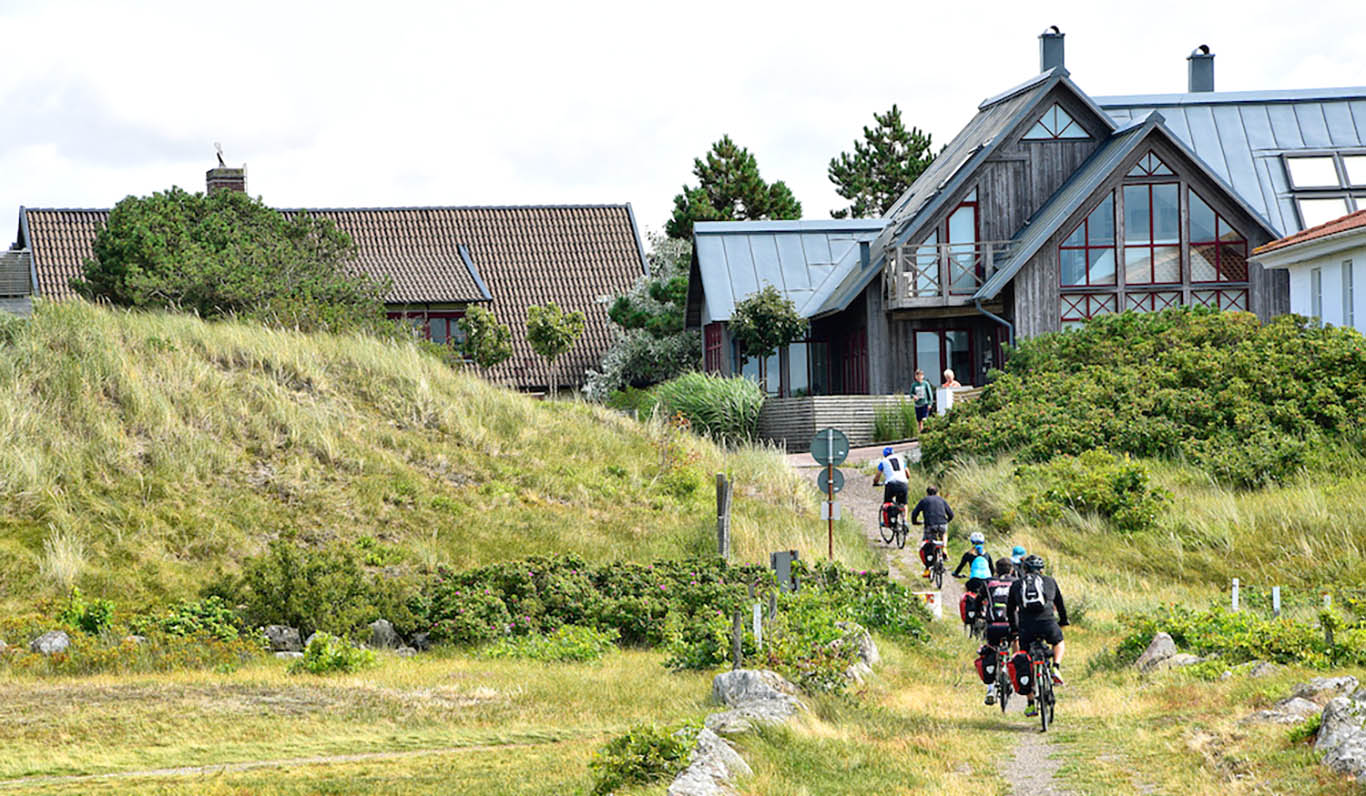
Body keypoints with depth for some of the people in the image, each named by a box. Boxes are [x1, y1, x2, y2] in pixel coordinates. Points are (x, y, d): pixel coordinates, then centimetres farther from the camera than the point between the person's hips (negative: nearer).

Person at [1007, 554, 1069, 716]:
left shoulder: (1016, 585, 17)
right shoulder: (1049, 581, 16)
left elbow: (1010, 610, 24)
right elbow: (1060, 604, 27)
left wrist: (1014, 628, 38)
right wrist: (1063, 622, 42)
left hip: (1026, 628, 0)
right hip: (1048, 624, 0)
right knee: (1059, 643, 33)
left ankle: (1031, 705, 13)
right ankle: (1056, 669, 7)